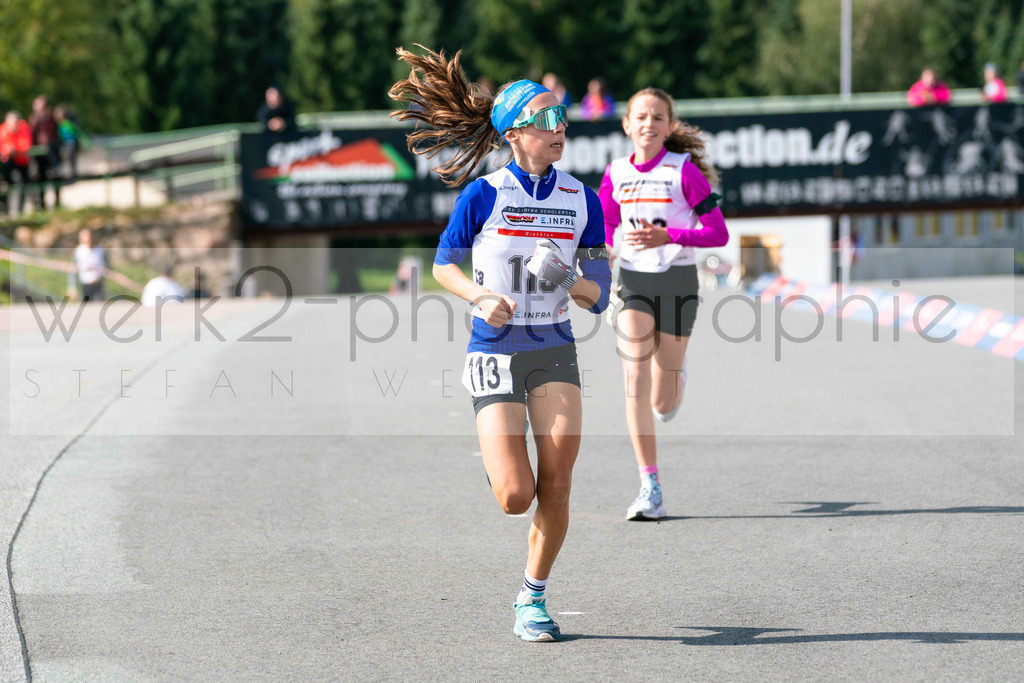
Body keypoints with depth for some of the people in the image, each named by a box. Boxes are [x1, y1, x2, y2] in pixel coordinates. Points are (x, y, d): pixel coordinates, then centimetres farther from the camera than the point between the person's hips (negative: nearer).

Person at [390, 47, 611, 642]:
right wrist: (481, 296, -12)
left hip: (555, 353, 3)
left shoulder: (582, 199, 3)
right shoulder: (482, 197, -6)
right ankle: (497, 461, 26)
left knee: (556, 490, -6)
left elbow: (599, 292, 4)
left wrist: (564, 278, -17)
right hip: (495, 353, -3)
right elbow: (443, 265, 6)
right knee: (516, 497, -11)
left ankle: (533, 598, 15)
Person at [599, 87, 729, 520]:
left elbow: (718, 233, -11)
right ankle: (650, 489, -13)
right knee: (635, 381, -15)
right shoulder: (616, 173, 2)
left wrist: (667, 235, -23)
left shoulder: (684, 170, -9)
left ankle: (675, 374, 45)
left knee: (663, 405, 6)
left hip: (677, 280, -2)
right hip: (632, 279, 2)